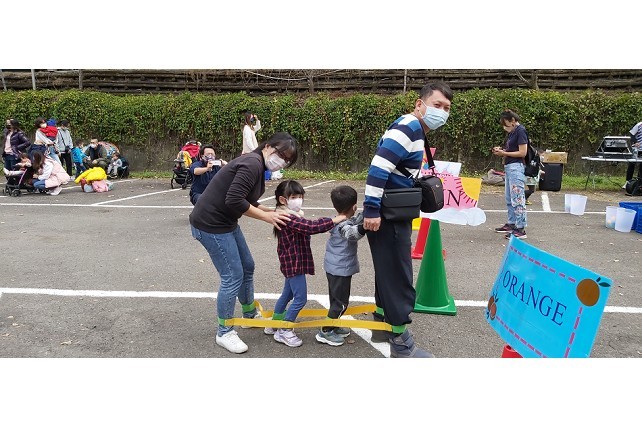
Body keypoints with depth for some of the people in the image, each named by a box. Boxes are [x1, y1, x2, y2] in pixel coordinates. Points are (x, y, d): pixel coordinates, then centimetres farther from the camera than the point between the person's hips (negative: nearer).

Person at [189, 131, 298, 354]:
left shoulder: (257, 165, 10)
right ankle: (224, 333, 13)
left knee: (247, 266, 19)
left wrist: (271, 212, -1)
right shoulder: (252, 163, -21)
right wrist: (267, 217, -19)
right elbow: (234, 201, -28)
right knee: (233, 276, -4)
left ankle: (250, 314, 39)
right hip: (210, 224, -10)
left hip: (225, 222, 11)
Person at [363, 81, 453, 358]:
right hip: (386, 217, -10)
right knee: (398, 276, -1)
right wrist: (372, 210, -28)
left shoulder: (415, 130, 16)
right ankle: (400, 341, 12)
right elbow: (379, 167, -27)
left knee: (388, 271, 20)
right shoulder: (409, 127, -16)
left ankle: (382, 323, 36)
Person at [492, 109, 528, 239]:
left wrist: (504, 153, -13)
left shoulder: (520, 131, -10)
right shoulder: (511, 132, 16)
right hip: (508, 167, 10)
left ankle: (521, 229, -9)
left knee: (517, 198, -10)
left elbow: (522, 152, -15)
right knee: (509, 199, 15)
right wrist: (500, 150, 5)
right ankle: (511, 224, 24)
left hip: (516, 167, -10)